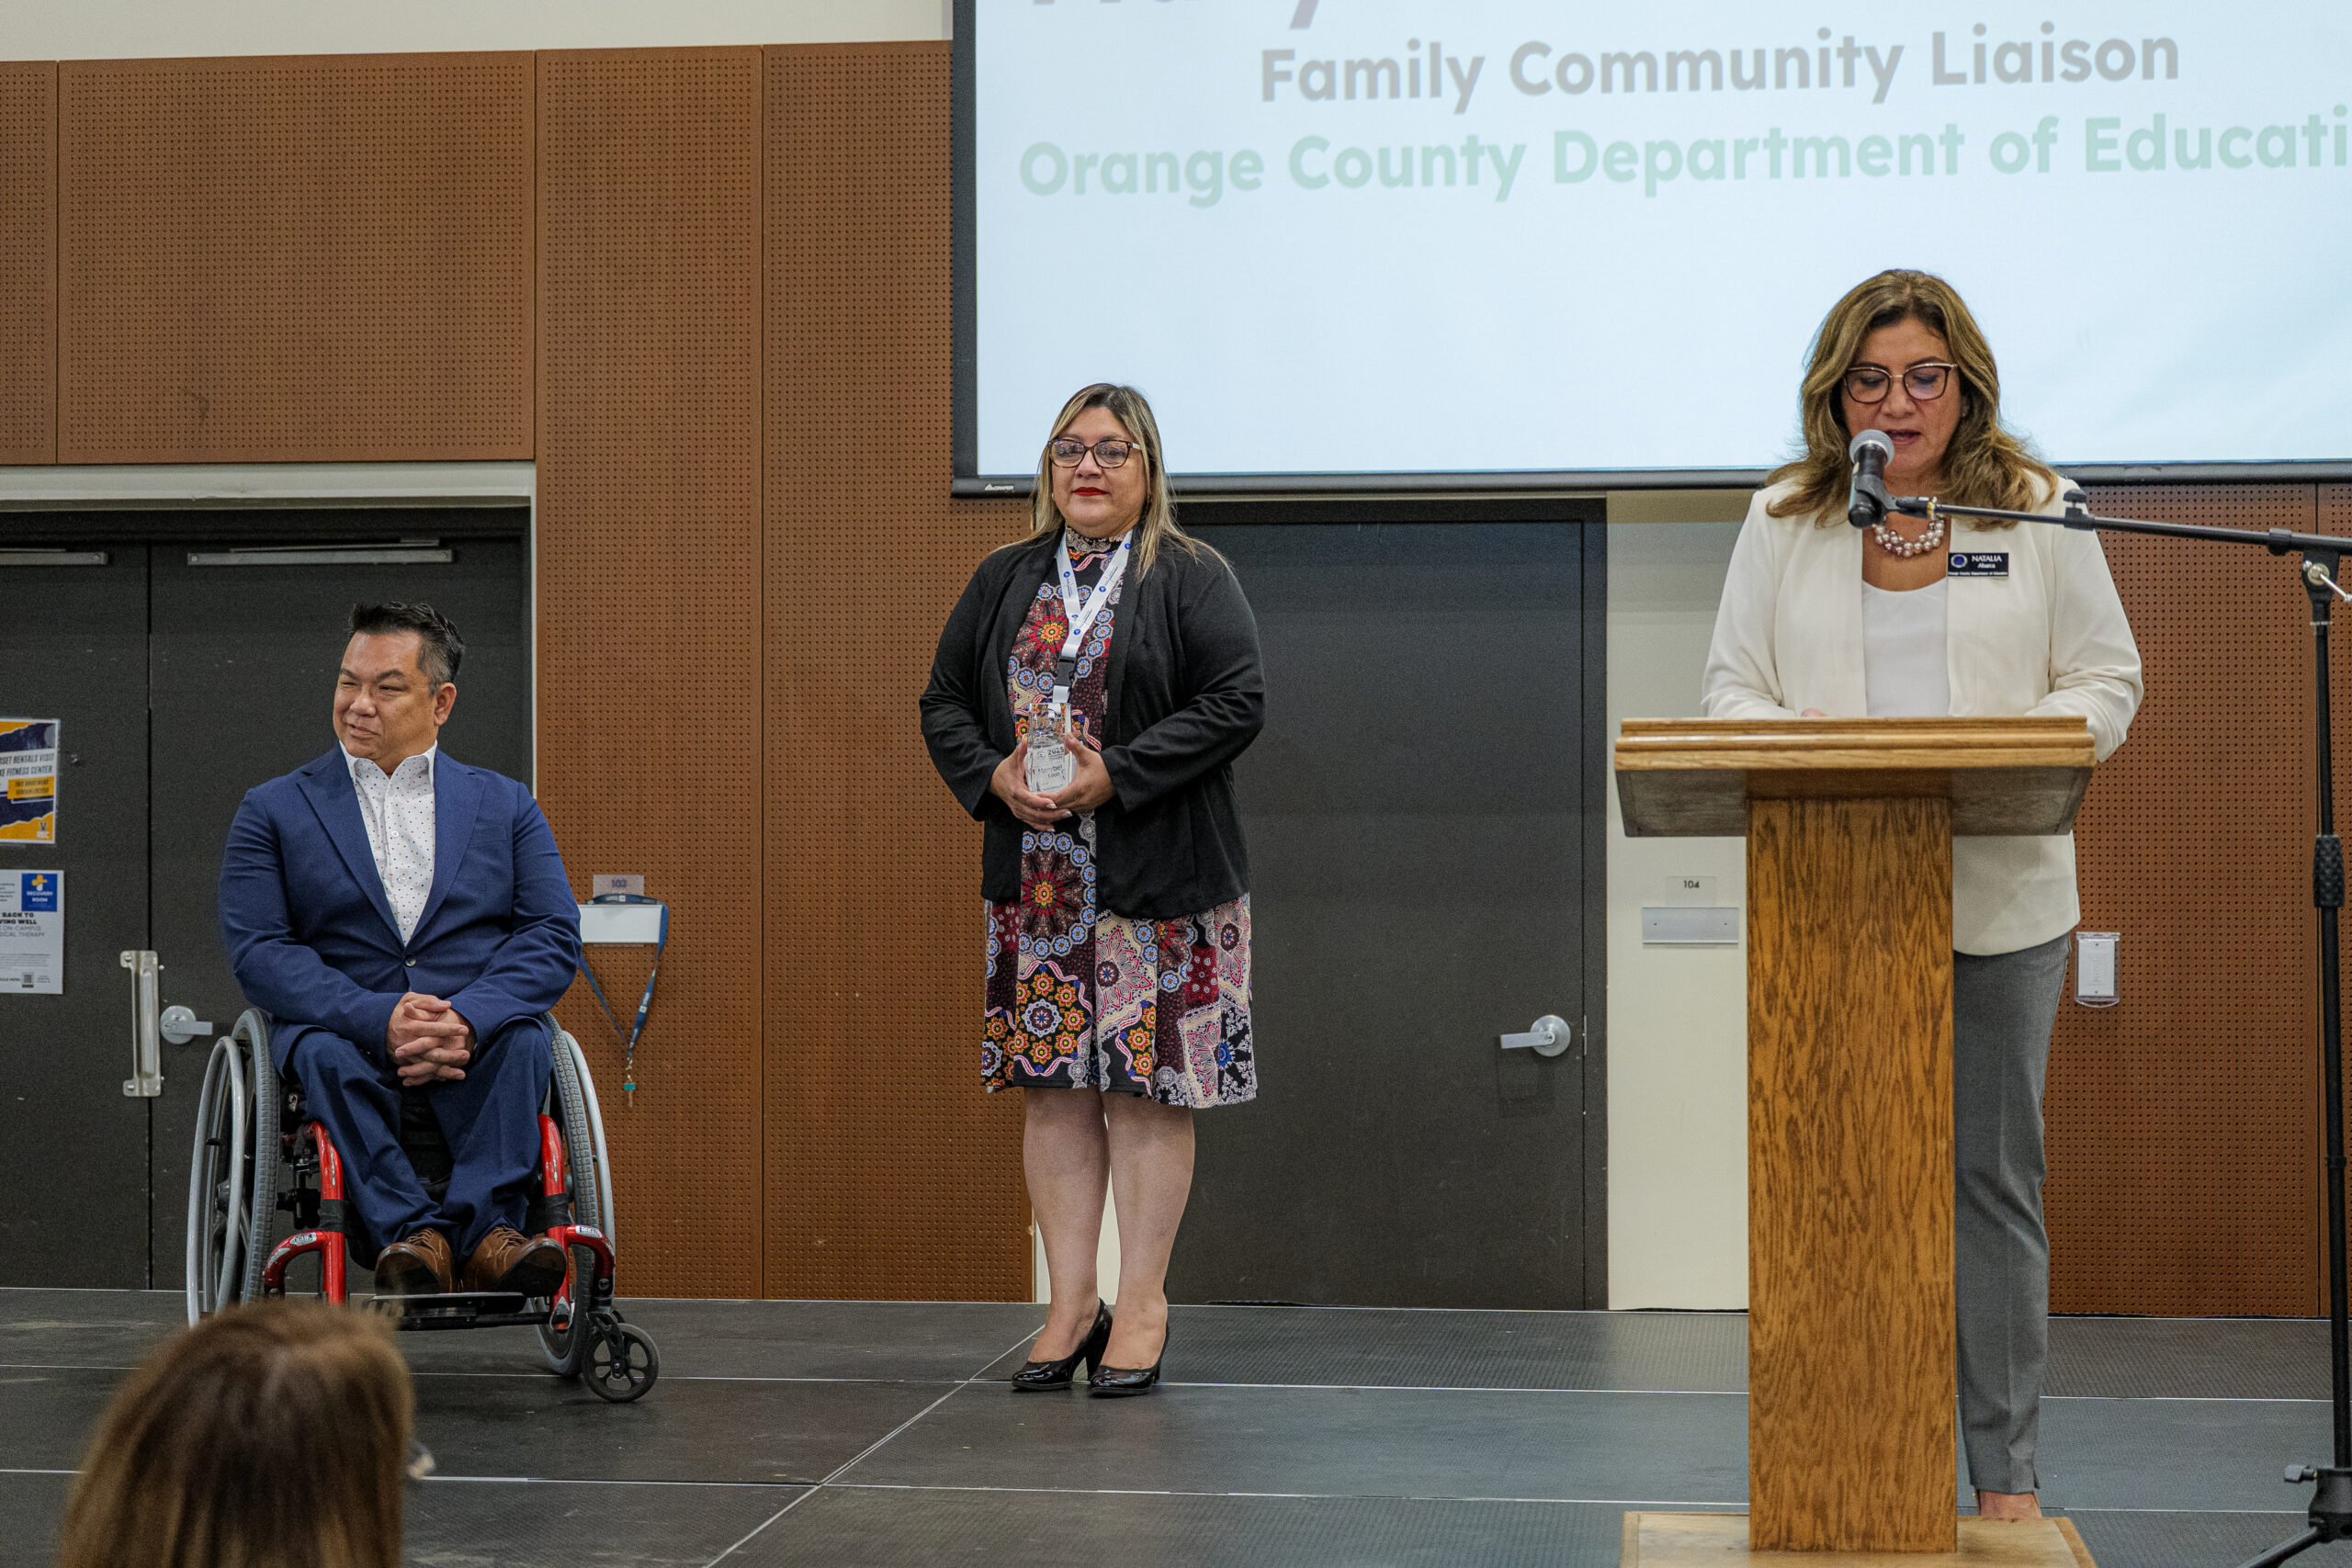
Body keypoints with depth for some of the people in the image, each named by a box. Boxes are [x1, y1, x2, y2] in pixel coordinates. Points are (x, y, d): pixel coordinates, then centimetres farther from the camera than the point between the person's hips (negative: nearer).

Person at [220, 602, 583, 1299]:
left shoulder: (507, 805, 16)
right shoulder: (271, 812, 12)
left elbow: (555, 935, 3)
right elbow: (257, 951, -1)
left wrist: (467, 1018, -18)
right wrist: (380, 1019, -19)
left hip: (479, 1035, 1)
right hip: (346, 1031, 0)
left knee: (523, 1039, -33)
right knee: (324, 1052, -35)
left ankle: (480, 1222, -43)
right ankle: (410, 1233, -42)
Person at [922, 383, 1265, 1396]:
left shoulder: (1193, 580, -1)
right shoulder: (1003, 582, 13)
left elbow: (1236, 703, -10)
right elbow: (945, 702, 15)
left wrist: (1116, 774, -16)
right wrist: (992, 776, -6)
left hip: (1157, 882, -4)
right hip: (1033, 882, 4)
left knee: (1147, 1085, -2)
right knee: (1052, 1086, 5)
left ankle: (1142, 1305, 6)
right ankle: (1071, 1303, 13)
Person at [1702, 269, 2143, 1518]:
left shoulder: (2039, 511, 6)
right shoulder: (1782, 521, 9)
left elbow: (2106, 681, 5)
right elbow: (1734, 686, 7)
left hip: (1999, 893, 0)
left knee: (1992, 1173, 4)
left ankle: (2008, 1473, 12)